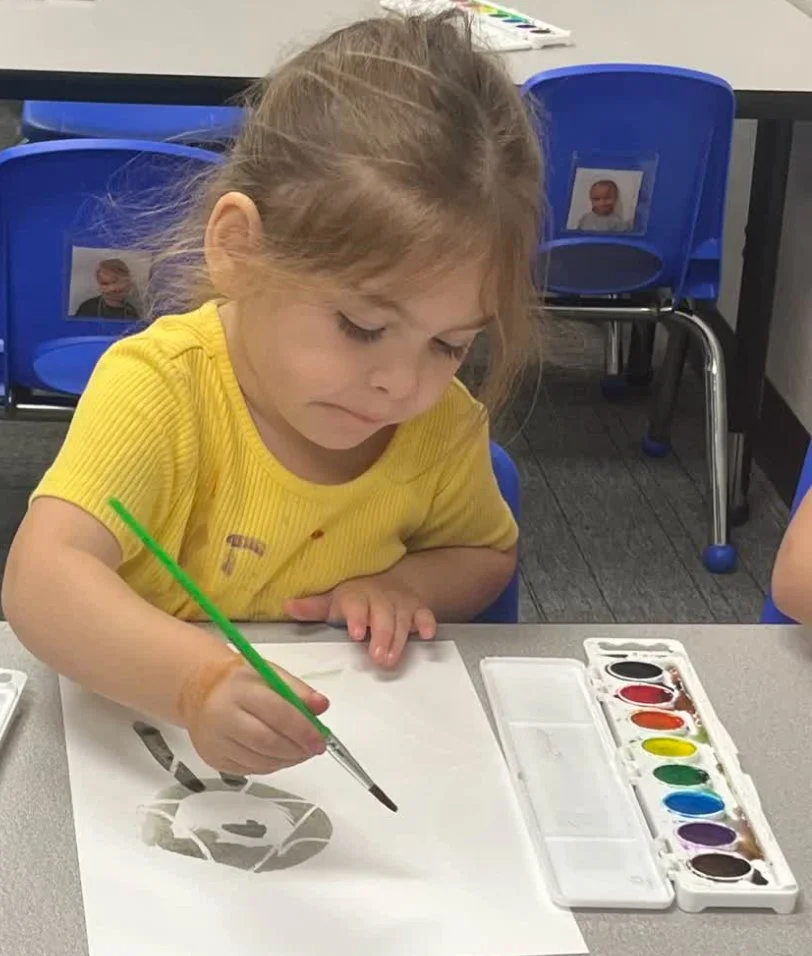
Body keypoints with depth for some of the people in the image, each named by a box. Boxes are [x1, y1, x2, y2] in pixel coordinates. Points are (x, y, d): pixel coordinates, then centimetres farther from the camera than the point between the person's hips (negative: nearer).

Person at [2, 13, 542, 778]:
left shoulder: (444, 425, -7)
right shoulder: (158, 390, -22)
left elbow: (487, 557, 12)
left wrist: (406, 583, -10)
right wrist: (201, 682, -51)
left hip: (352, 756, 3)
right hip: (147, 726, -3)